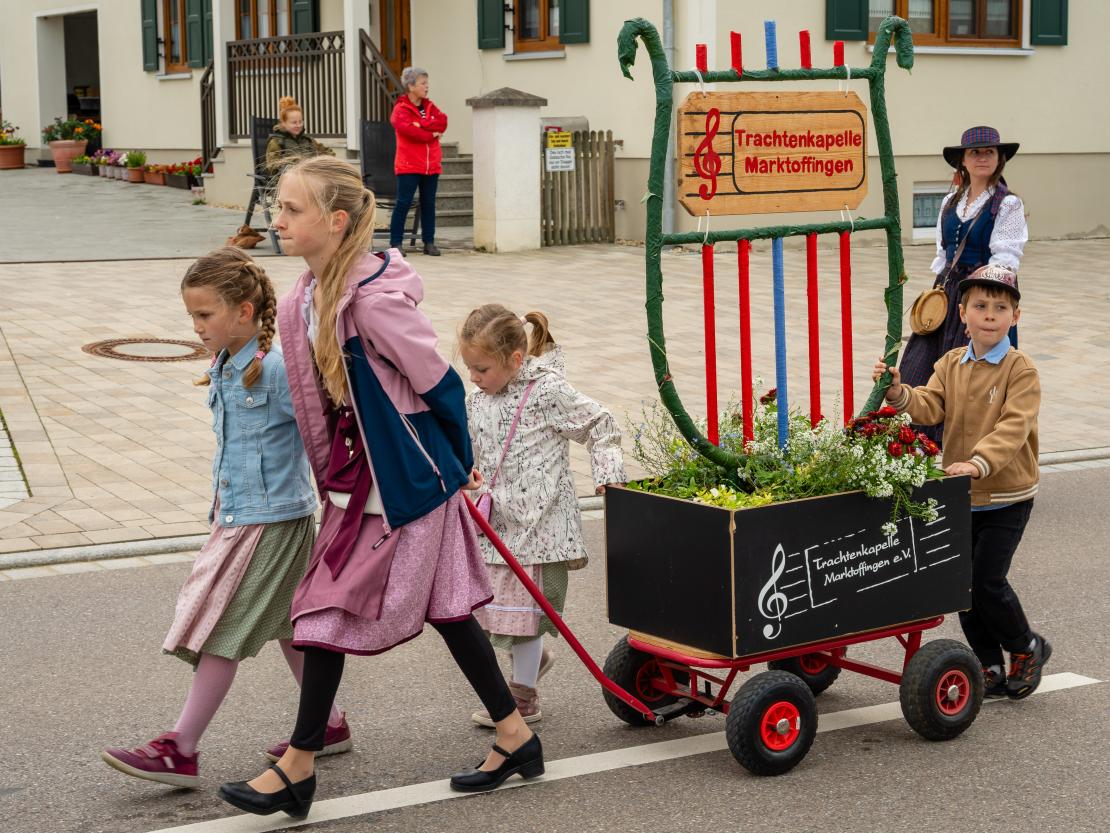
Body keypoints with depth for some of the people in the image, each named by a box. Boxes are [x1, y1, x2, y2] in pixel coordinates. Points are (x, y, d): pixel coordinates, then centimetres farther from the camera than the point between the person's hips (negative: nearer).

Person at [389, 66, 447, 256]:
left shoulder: (429, 106, 13)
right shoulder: (400, 109, -4)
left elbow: (442, 122, -4)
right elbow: (409, 130, -20)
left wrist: (420, 124, -14)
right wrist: (431, 135, -9)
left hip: (431, 165, 5)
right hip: (409, 165, -5)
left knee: (428, 203, 8)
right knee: (403, 203, -5)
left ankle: (429, 242, 14)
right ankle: (395, 242, 0)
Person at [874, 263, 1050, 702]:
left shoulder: (1021, 370, -10)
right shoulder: (951, 364, 7)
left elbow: (1013, 427, -22)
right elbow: (930, 406, -6)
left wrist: (979, 462, -37)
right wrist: (899, 393, -27)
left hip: (1007, 497, -5)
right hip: (961, 496, 6)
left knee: (988, 579, -9)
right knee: (963, 582, 7)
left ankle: (1026, 647, 17)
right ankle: (990, 667, 21)